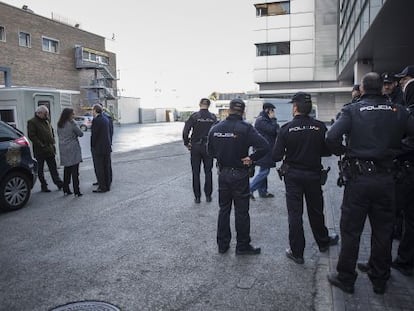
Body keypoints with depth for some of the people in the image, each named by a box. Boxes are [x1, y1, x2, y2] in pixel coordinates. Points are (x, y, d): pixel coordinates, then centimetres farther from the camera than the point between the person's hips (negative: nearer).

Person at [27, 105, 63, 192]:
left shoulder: (46, 121, 13)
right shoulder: (32, 122, -9)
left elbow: (52, 132, 24)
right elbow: (31, 136, -17)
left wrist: (52, 142, 11)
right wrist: (41, 145, -19)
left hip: (50, 149, 6)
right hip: (40, 151, -6)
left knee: (53, 168, 9)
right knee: (40, 170, 6)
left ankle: (59, 183, 13)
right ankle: (44, 186, 13)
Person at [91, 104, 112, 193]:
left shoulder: (96, 120, -15)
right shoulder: (106, 119, 8)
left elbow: (94, 135, -16)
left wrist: (92, 146, -5)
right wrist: (109, 144, 15)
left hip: (98, 149, -8)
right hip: (107, 148, 8)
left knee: (99, 169, 1)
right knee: (107, 167, 13)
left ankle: (102, 187, 4)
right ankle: (107, 185, 20)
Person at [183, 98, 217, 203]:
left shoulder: (194, 116, -6)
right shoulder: (213, 117, -2)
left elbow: (185, 131, -11)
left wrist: (186, 143, 1)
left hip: (195, 147, -1)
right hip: (208, 147, 1)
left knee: (196, 173, 8)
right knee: (208, 172, 12)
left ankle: (197, 197, 12)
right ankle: (208, 195, 16)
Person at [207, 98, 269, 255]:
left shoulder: (215, 128, 0)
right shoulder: (245, 128, -15)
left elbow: (210, 151, 10)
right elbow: (264, 146, -24)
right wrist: (251, 158, -13)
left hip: (222, 173, 4)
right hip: (239, 174, -4)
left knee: (224, 209, 16)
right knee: (241, 211, 6)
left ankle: (222, 244, 25)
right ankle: (243, 246, 17)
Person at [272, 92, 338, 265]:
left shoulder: (286, 129, -14)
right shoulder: (319, 127, -9)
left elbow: (276, 156, -15)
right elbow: (327, 151, -2)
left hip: (293, 175, -2)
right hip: (314, 174, 2)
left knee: (295, 214, 6)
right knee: (316, 211, 20)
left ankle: (297, 253, 14)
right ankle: (323, 242, 39)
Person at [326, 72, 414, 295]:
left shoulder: (352, 110, -5)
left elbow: (332, 137, -19)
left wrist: (343, 152, -1)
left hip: (358, 178, -2)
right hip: (386, 178, 3)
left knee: (351, 230, 8)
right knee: (383, 230, 15)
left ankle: (345, 278, 19)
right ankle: (379, 280, 28)